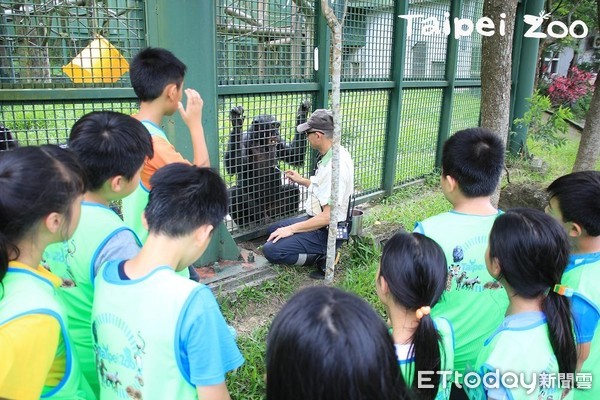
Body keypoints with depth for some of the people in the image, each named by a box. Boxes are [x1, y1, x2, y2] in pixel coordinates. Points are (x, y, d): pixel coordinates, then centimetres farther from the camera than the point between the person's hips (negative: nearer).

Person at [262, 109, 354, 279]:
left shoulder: (335, 166, -28)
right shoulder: (335, 154, 2)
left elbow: (328, 216, -27)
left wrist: (292, 229, -20)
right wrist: (302, 181, 22)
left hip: (326, 231, -10)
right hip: (316, 219, 10)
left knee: (271, 250, -18)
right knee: (273, 229, 21)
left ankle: (323, 257, -5)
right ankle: (323, 253, 9)